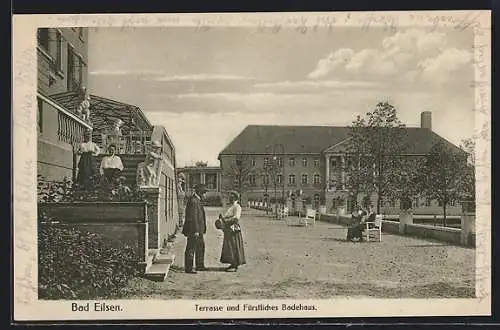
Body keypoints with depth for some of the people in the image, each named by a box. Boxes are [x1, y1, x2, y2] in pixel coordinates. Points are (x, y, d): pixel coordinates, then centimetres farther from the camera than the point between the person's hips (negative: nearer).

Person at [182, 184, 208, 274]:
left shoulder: (196, 200, 14)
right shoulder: (193, 201, -19)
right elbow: (193, 217, -22)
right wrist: (196, 231, -23)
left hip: (198, 230, 11)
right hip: (193, 229, -11)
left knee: (200, 246, 18)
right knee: (190, 249, -3)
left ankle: (200, 266, 27)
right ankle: (188, 268, 3)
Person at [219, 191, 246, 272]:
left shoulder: (237, 207, -10)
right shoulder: (231, 207, 19)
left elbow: (236, 217, -23)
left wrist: (226, 220, -19)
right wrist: (222, 218, 2)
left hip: (233, 229, -10)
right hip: (228, 230, 10)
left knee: (234, 247, -7)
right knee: (229, 247, 10)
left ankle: (235, 266, -4)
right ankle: (233, 264, 15)